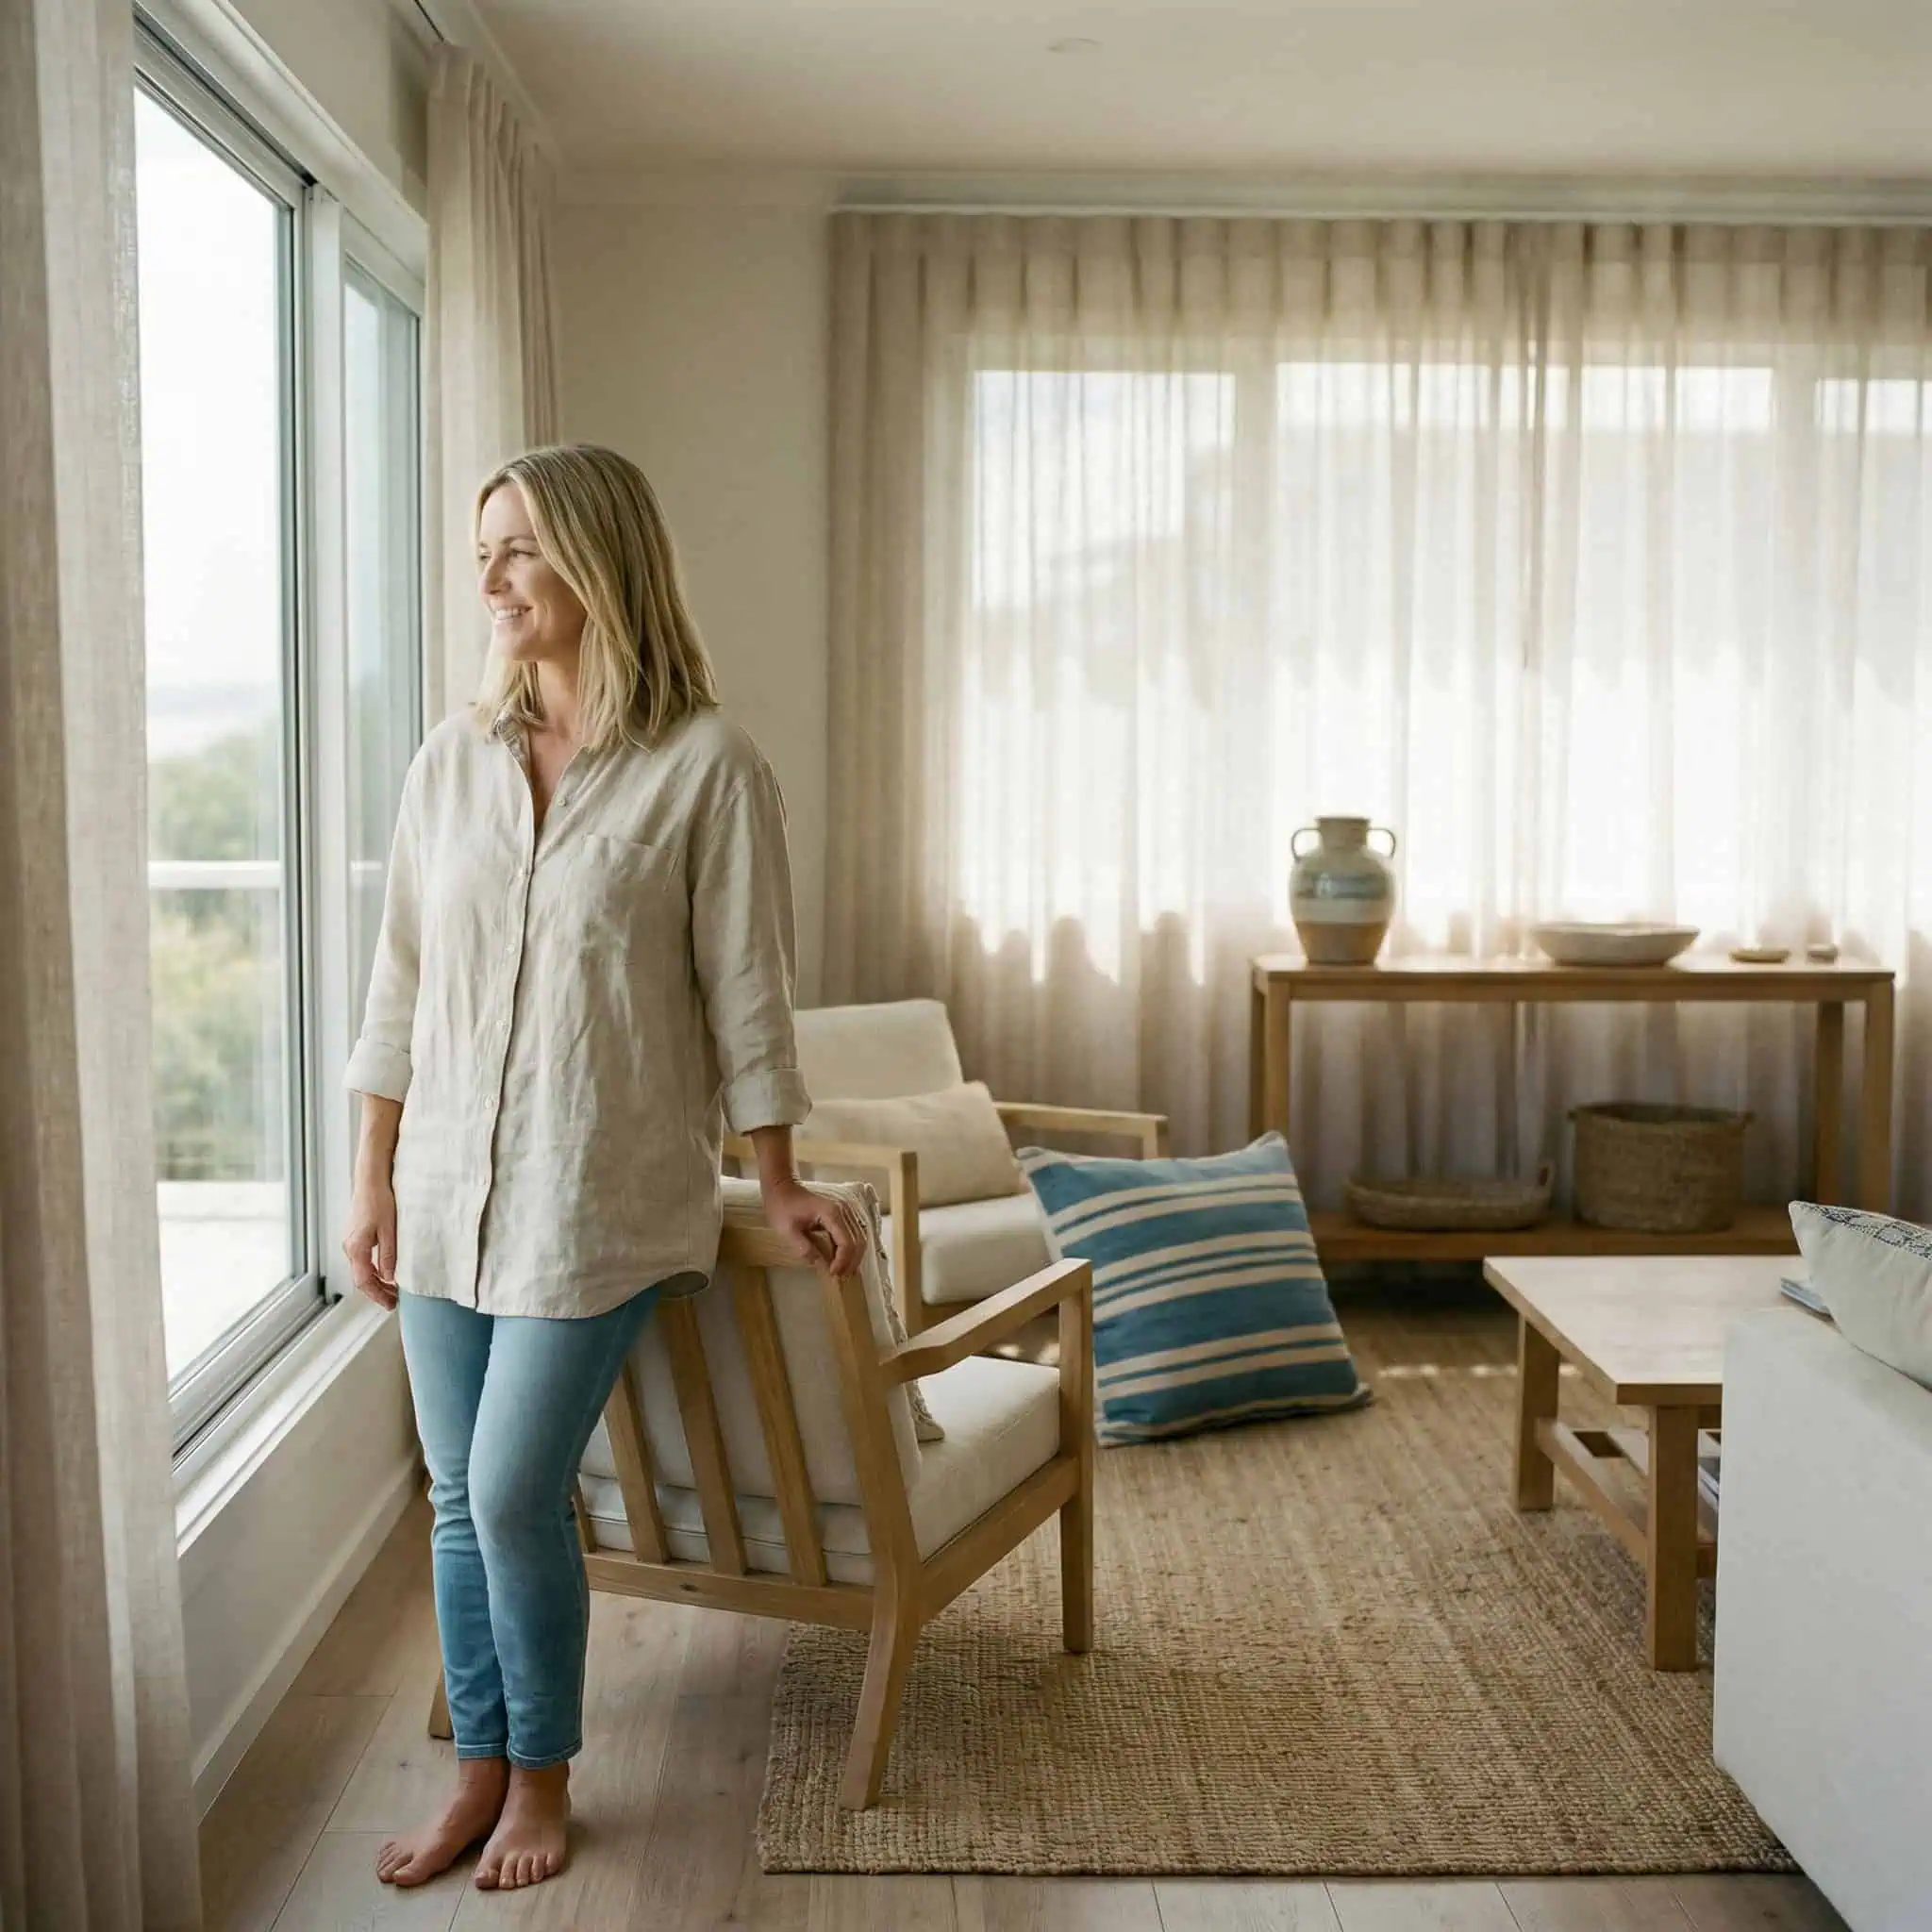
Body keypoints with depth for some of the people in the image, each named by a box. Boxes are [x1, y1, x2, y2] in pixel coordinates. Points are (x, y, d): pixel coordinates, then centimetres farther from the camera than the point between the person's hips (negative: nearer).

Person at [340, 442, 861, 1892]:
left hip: (599, 1193, -5)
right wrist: (376, 1182, 8)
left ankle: (543, 1779, 19)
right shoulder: (453, 760, 5)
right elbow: (402, 986, 9)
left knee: (513, 1493, -6)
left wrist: (781, 1185, -1)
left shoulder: (706, 767, -9)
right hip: (448, 1183, 5)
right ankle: (481, 1771, 29)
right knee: (461, 1498, 10)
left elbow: (744, 995, -5)